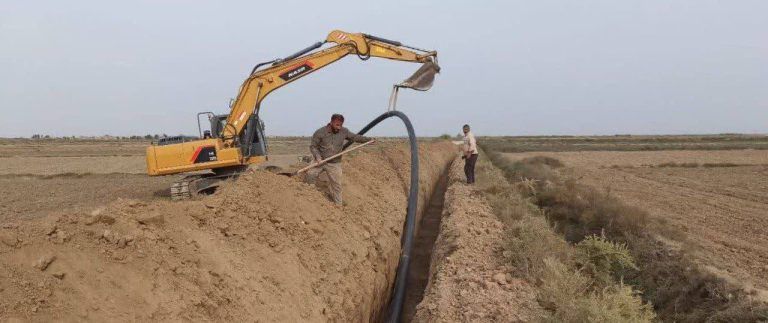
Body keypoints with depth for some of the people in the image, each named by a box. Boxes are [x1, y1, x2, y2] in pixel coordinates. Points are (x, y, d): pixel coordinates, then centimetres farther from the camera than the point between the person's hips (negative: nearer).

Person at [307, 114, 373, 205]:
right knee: (309, 176, -2)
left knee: (336, 185, 2)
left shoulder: (344, 132, -3)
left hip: (334, 164, 1)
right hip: (320, 161, -1)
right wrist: (317, 157, -22)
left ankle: (338, 204, 14)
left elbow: (355, 137, 7)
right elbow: (313, 146, -7)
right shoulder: (320, 132, -12)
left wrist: (368, 139, -5)